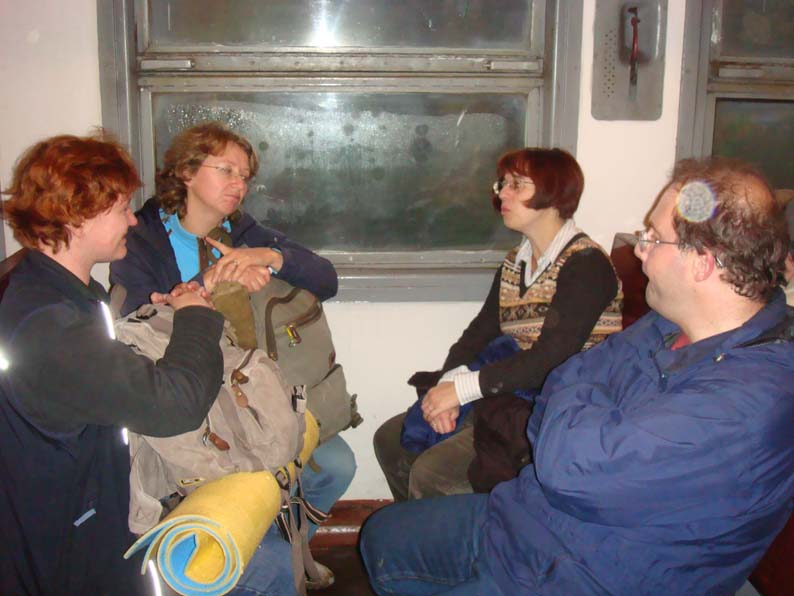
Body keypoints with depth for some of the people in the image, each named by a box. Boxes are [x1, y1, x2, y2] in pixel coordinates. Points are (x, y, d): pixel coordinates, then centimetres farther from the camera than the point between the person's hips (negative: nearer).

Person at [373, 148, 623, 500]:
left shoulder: (586, 265, -14)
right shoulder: (515, 262, 14)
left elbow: (552, 359, -23)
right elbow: (480, 332, 7)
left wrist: (462, 388, -21)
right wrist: (448, 382, -13)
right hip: (505, 399, 9)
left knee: (430, 473, -20)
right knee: (390, 440, 6)